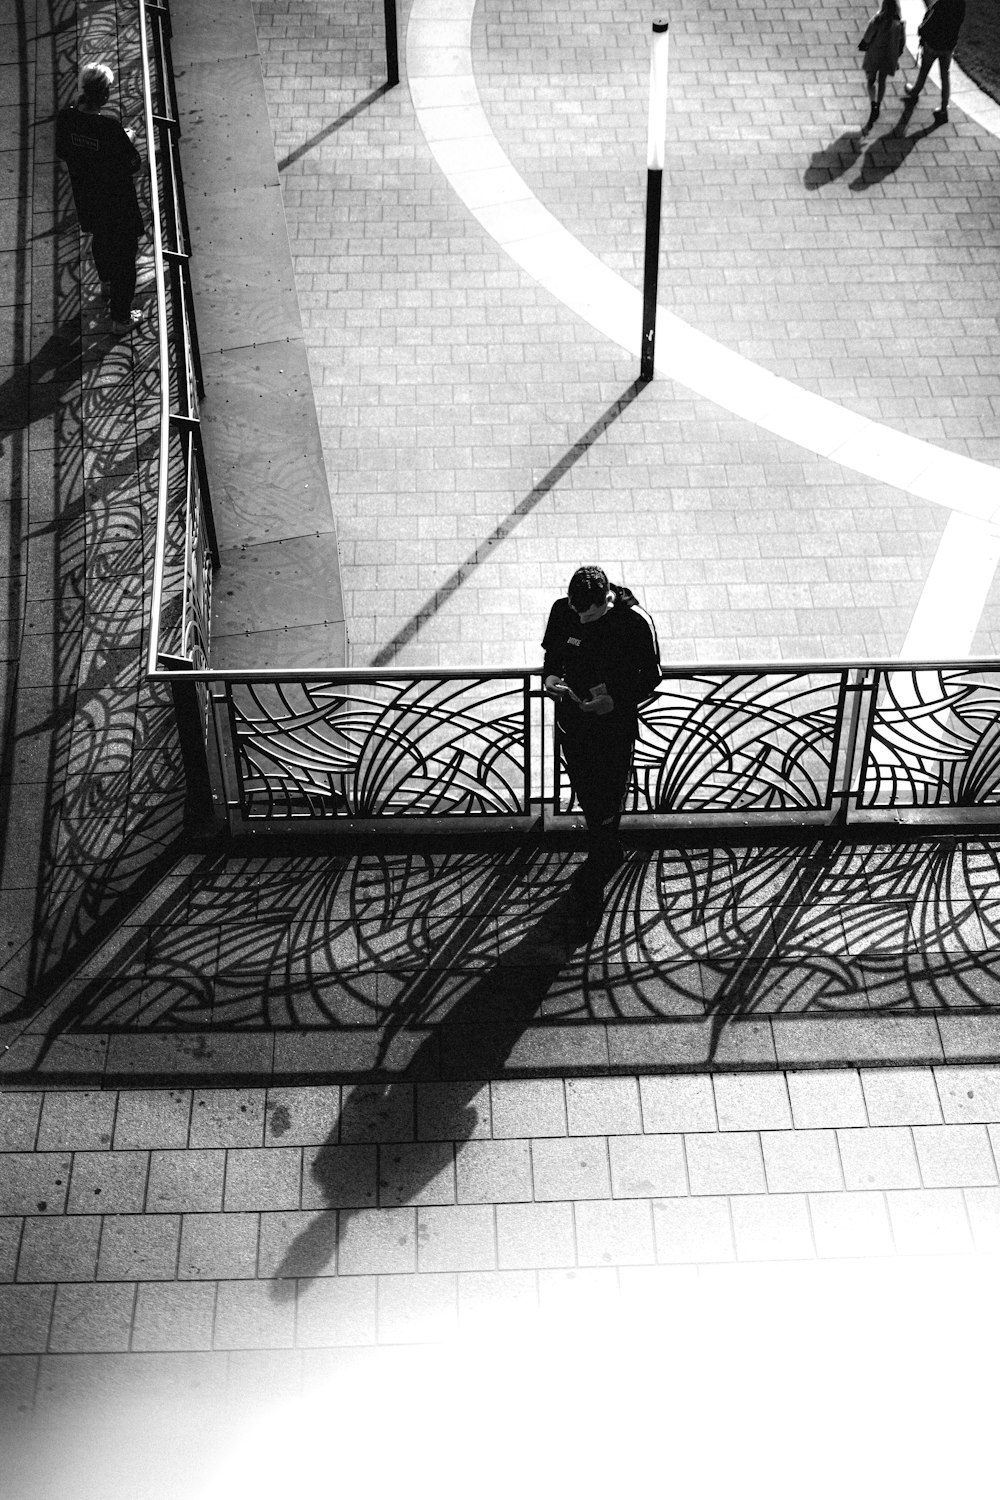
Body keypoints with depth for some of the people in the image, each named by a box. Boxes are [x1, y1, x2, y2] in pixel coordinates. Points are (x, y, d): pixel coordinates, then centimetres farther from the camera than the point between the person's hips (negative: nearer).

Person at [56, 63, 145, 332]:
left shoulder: (66, 118, -15)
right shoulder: (110, 127, -32)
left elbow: (62, 153, 2)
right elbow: (132, 165, -21)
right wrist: (130, 141, -2)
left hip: (86, 196, 7)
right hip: (117, 202, -6)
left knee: (100, 240, 34)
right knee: (124, 254, 12)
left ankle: (107, 284, 62)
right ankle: (121, 317, 23)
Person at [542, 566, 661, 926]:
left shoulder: (636, 623, -22)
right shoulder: (562, 611, -11)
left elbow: (650, 678, -11)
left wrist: (617, 700, -25)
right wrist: (550, 677, -14)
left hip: (615, 727, -4)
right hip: (572, 722, 4)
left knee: (606, 804, 5)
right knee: (586, 798, 22)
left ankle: (594, 877, 26)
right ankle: (610, 854, 49)